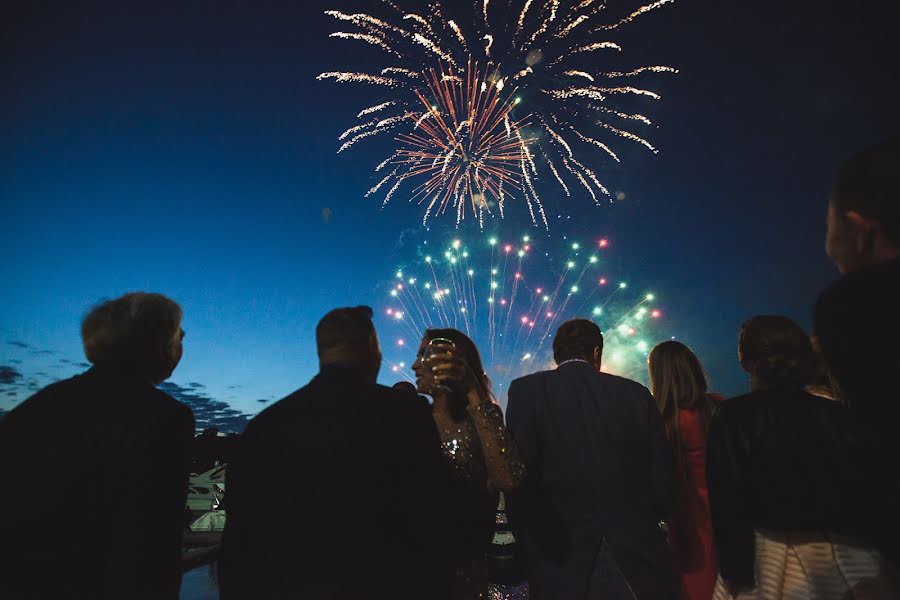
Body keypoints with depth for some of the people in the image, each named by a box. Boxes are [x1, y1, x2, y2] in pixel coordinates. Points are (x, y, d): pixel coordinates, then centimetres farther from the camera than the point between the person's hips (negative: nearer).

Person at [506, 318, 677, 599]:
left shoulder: (527, 389, -7)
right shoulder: (637, 394, 1)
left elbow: (518, 481, -11)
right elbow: (663, 490, 2)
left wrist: (534, 552, 5)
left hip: (564, 567, -1)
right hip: (639, 561, 2)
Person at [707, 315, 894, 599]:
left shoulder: (733, 416, -12)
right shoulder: (834, 412, 1)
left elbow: (728, 497, -14)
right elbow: (866, 486, 4)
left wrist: (736, 571, -7)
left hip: (778, 558, -4)